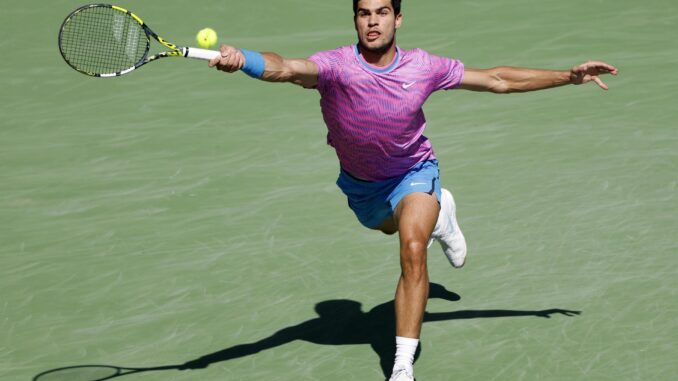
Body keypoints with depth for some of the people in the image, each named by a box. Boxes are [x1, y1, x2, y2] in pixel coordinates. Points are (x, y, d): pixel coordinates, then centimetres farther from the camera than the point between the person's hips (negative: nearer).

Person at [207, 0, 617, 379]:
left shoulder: (423, 67, -25)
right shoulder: (337, 65, -33)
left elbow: (496, 79, -12)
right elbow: (286, 68, -54)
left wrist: (568, 76, -13)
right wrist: (241, 59, -77)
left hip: (412, 171, -2)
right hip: (360, 181, 2)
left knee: (413, 250, -27)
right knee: (389, 225, 33)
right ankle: (437, 215, 70)